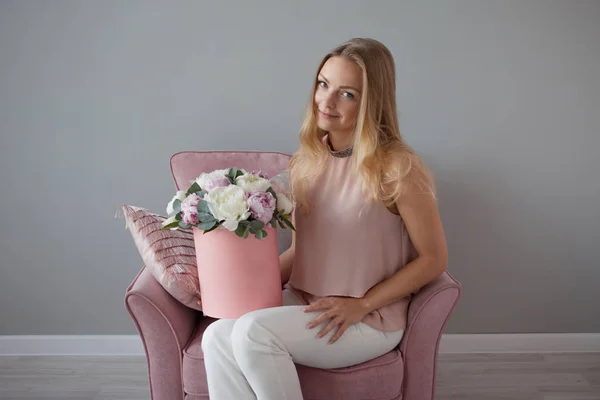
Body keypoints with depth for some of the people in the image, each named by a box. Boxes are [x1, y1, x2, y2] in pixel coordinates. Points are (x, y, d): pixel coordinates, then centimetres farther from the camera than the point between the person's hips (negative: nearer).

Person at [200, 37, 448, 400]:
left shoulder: (397, 167, -15)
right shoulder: (307, 161, 5)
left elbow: (434, 259, -8)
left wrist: (362, 304, -13)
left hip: (371, 321, -5)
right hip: (303, 303, 6)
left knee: (253, 331, -26)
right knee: (218, 337, -20)